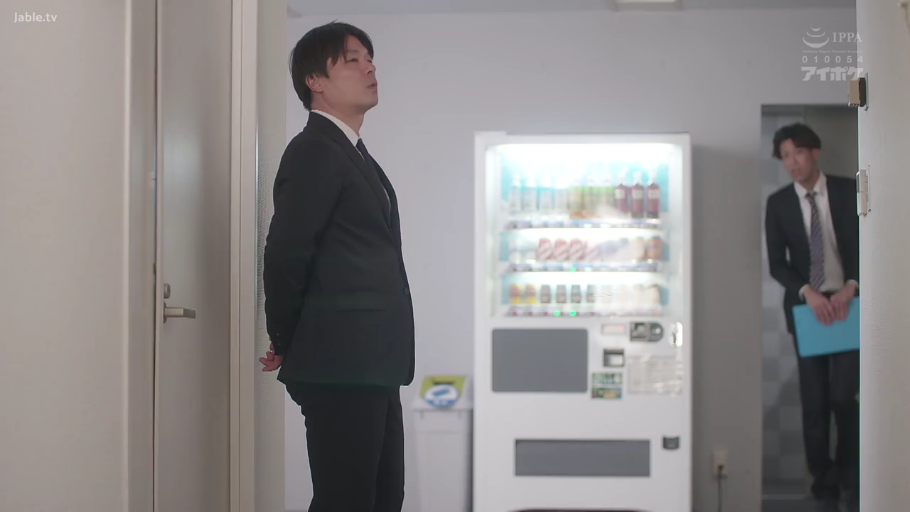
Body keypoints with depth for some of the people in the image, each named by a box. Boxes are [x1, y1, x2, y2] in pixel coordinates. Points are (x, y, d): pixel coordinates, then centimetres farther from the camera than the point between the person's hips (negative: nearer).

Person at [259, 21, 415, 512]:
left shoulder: (354, 155, 19)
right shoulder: (313, 152, -11)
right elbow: (284, 256, -17)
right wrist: (286, 344, -4)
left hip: (372, 366, 9)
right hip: (340, 367, -9)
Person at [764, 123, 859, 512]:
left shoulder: (848, 192, 0)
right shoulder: (778, 203, 2)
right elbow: (777, 263, -1)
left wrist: (850, 288, -15)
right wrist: (808, 292, -17)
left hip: (848, 302, -1)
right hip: (805, 307, 1)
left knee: (843, 396, -8)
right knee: (814, 402, 2)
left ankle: (850, 480, 12)